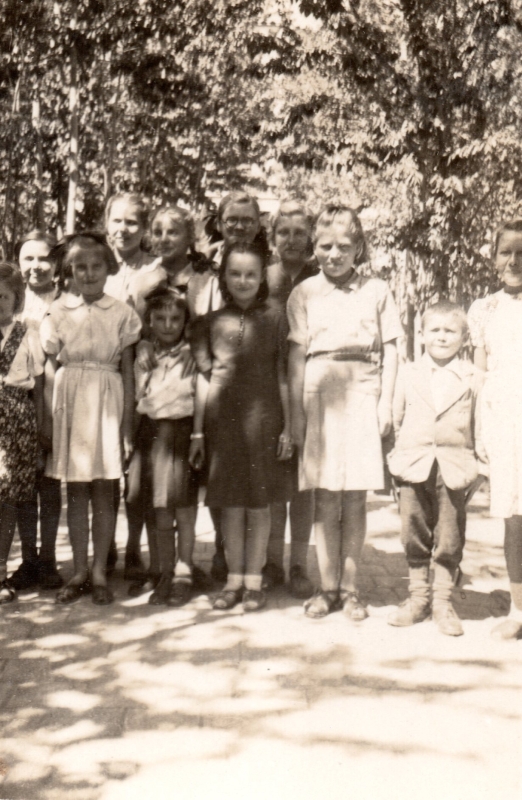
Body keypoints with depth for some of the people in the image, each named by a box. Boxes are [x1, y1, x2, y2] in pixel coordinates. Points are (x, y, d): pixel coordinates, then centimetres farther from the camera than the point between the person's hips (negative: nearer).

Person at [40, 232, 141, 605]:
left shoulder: (122, 313, 1)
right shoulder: (58, 311, 5)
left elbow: (128, 371, 2)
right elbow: (51, 368, 6)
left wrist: (127, 423, -1)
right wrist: (49, 416, -1)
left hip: (107, 402, -1)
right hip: (69, 402, 1)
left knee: (103, 490, 3)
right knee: (75, 490, 7)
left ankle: (99, 573, 13)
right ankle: (79, 572, 16)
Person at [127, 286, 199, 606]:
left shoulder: (192, 356, -2)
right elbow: (136, 398, 15)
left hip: (182, 430, -4)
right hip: (151, 433, 4)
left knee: (183, 508, -1)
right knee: (159, 511, 7)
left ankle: (184, 575, 8)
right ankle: (164, 575, 17)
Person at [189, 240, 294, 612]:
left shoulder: (274, 320, 4)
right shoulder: (211, 323, 6)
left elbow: (283, 377, 5)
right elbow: (203, 377, 8)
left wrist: (287, 428, 1)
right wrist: (198, 431, 7)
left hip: (262, 417, -1)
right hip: (223, 418, 1)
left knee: (260, 502, 4)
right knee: (230, 503, 6)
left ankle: (254, 581, 15)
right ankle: (234, 579, 18)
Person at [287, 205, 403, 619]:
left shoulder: (377, 290, 7)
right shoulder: (304, 293, 7)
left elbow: (390, 350, 7)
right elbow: (297, 354, 6)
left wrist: (386, 402, -1)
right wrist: (296, 410, 1)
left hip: (363, 394, 0)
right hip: (320, 394, 0)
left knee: (355, 500, 3)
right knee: (325, 500, 3)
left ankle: (350, 588, 13)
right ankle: (328, 586, 13)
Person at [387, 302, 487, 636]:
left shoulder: (473, 377, 3)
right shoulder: (408, 373, 8)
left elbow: (480, 425, 5)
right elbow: (397, 418, 12)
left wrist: (480, 468, 1)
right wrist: (397, 458, 10)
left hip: (455, 468, -1)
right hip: (414, 467, 2)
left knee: (450, 540, 4)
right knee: (415, 536, 9)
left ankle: (444, 602, 18)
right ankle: (418, 598, 23)